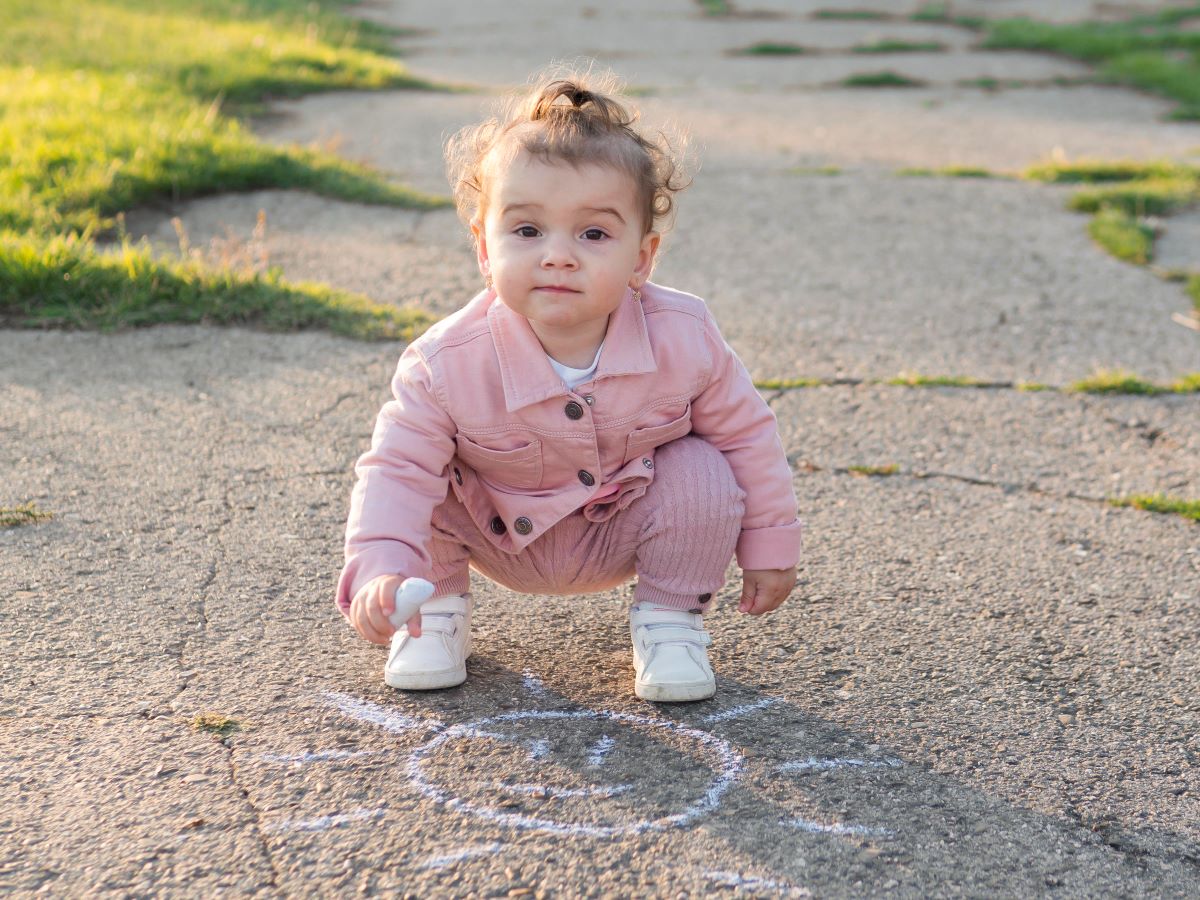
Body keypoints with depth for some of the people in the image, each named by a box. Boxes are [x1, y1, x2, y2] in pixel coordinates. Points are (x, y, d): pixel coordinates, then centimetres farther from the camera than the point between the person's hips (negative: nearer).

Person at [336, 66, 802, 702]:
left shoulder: (684, 339, -25)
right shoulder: (448, 364, -30)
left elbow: (745, 433, -10)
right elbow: (398, 466, -28)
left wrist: (769, 547, -2)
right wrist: (380, 572, -46)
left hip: (625, 532, 1)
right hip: (499, 537, 0)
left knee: (704, 473, -24)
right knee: (424, 481, -23)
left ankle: (670, 615, 1)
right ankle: (439, 608, 5)